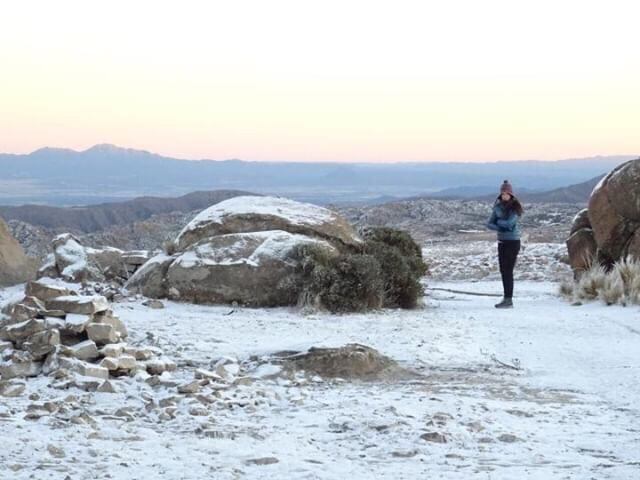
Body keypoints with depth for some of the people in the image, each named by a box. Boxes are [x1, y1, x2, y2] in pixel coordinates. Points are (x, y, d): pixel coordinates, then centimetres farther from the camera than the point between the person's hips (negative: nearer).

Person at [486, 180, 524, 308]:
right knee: (503, 270, 9)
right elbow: (489, 224, 4)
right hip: (502, 241, 7)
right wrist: (502, 227, -11)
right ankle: (506, 298, 17)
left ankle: (509, 300, -8)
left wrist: (498, 222, -5)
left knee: (508, 270, -9)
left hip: (513, 242, -7)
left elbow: (509, 222, -22)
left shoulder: (515, 207, -9)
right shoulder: (498, 207, 8)